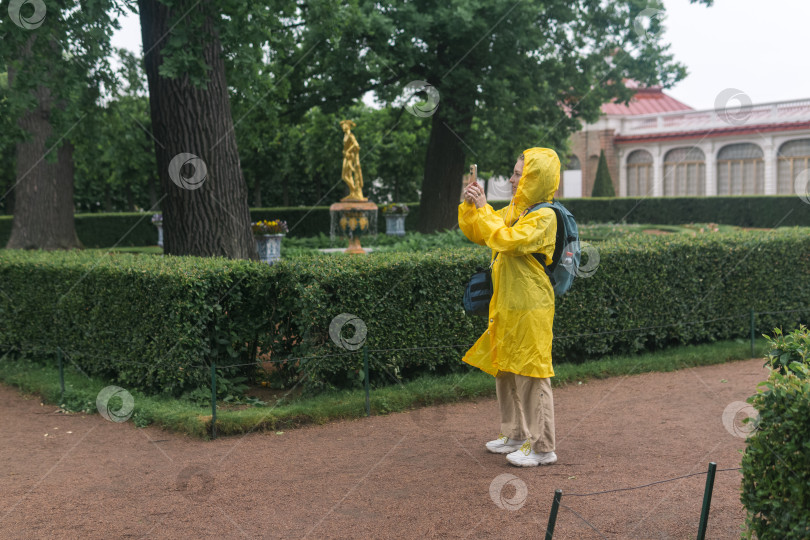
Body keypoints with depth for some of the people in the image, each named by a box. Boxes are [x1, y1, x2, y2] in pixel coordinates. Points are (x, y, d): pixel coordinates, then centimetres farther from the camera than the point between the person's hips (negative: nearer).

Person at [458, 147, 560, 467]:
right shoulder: (512, 211, 13)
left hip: (530, 308, -9)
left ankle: (541, 447, 4)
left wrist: (484, 208, -18)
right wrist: (470, 205, 4)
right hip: (505, 304, 9)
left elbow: (508, 240, -26)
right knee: (504, 370, 17)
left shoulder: (544, 216, -13)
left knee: (530, 374, -4)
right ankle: (515, 434, 31)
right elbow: (476, 234, 20)